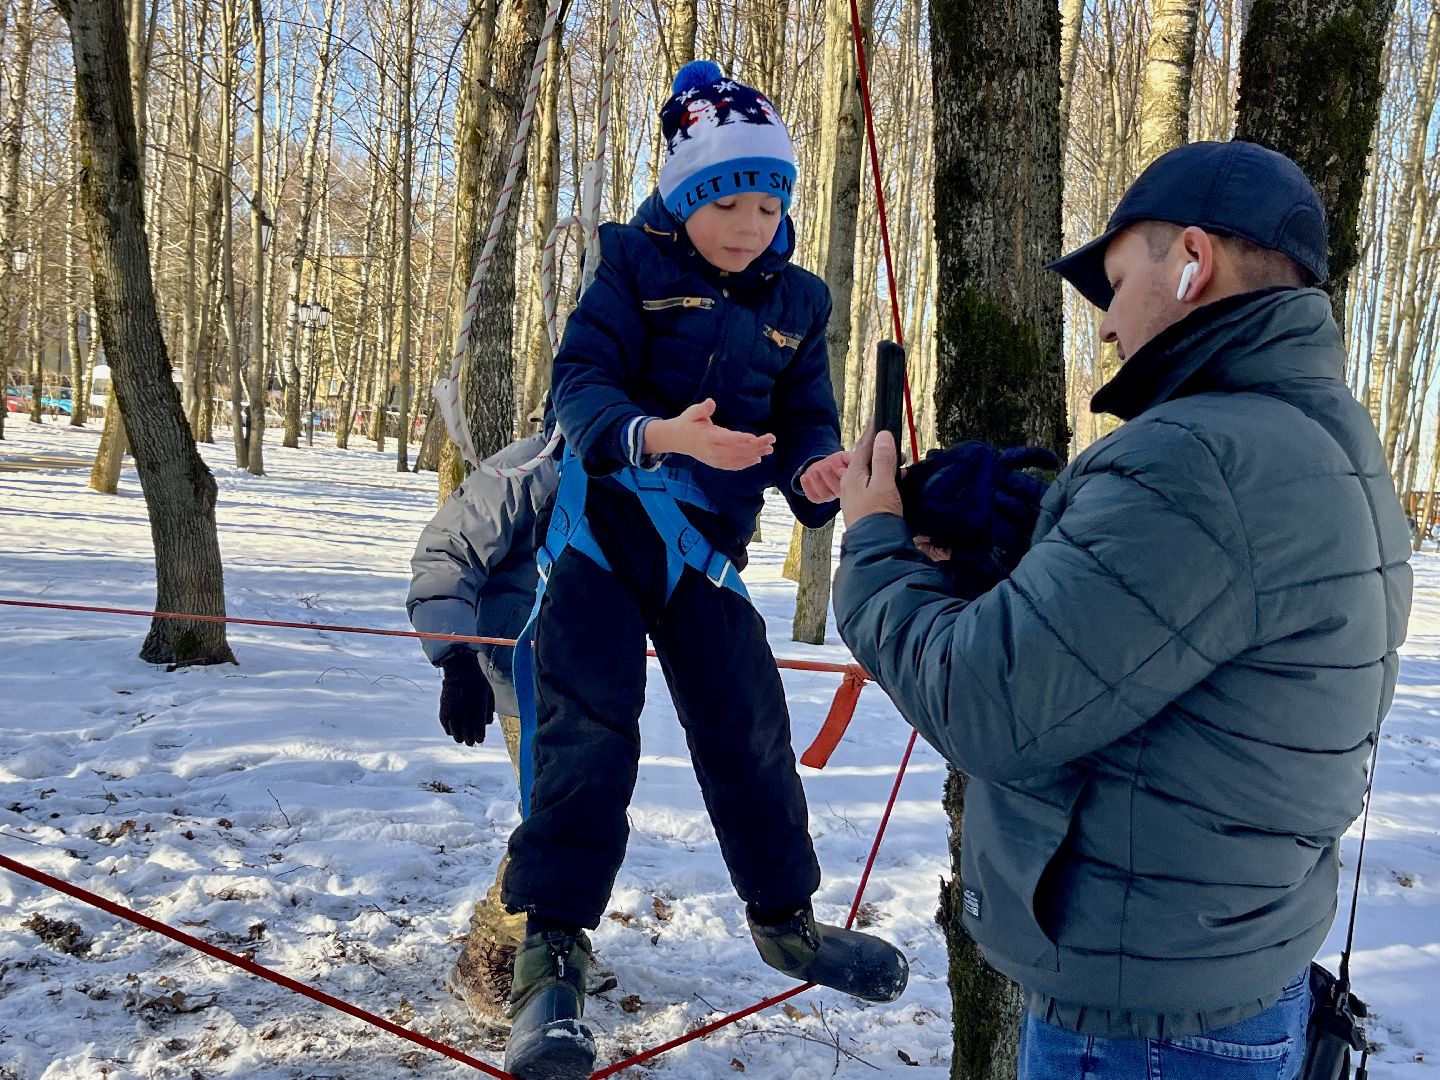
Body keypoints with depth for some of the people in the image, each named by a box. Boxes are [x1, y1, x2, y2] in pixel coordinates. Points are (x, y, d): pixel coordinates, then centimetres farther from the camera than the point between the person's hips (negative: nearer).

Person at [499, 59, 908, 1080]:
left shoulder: (795, 302, 7)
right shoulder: (634, 268, -4)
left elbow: (806, 420, 6)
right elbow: (581, 383, -16)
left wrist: (815, 472, -19)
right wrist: (664, 435, -36)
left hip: (707, 540, 3)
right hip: (605, 519, -3)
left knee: (748, 724, 4)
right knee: (589, 725, -10)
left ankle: (785, 915, 25)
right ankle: (553, 943, -1)